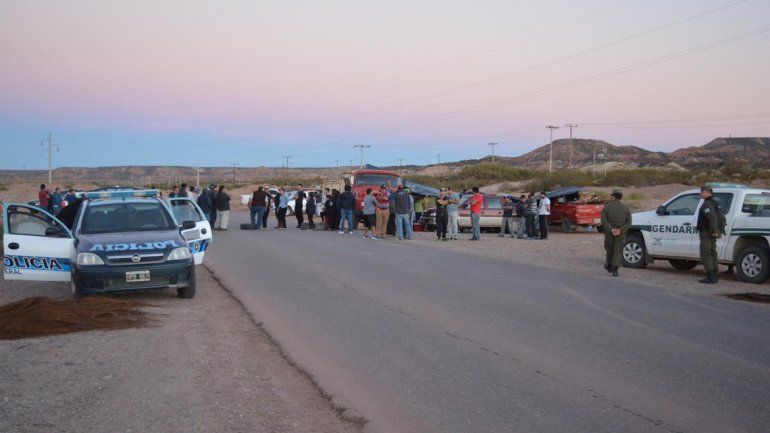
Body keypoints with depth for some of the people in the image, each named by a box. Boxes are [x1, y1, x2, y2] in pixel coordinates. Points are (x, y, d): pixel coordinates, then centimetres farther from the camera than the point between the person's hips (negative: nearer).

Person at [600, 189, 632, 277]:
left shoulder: (607, 207, -3)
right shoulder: (626, 208, 3)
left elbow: (603, 220, -14)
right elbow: (628, 222, -6)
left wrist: (611, 230, -18)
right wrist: (620, 230, -13)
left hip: (609, 233, 0)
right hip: (621, 234, 0)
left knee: (609, 249, 20)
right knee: (618, 251, 3)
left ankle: (609, 266, 34)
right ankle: (615, 270, -10)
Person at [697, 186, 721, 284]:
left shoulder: (707, 204, -17)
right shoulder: (714, 203, 18)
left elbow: (712, 217, -31)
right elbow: (720, 218, 26)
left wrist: (714, 231, -26)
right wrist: (717, 231, 24)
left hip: (706, 234, -10)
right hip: (711, 235, 10)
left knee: (705, 256, -8)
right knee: (712, 255, 14)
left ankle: (711, 278, -11)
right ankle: (714, 277, 18)